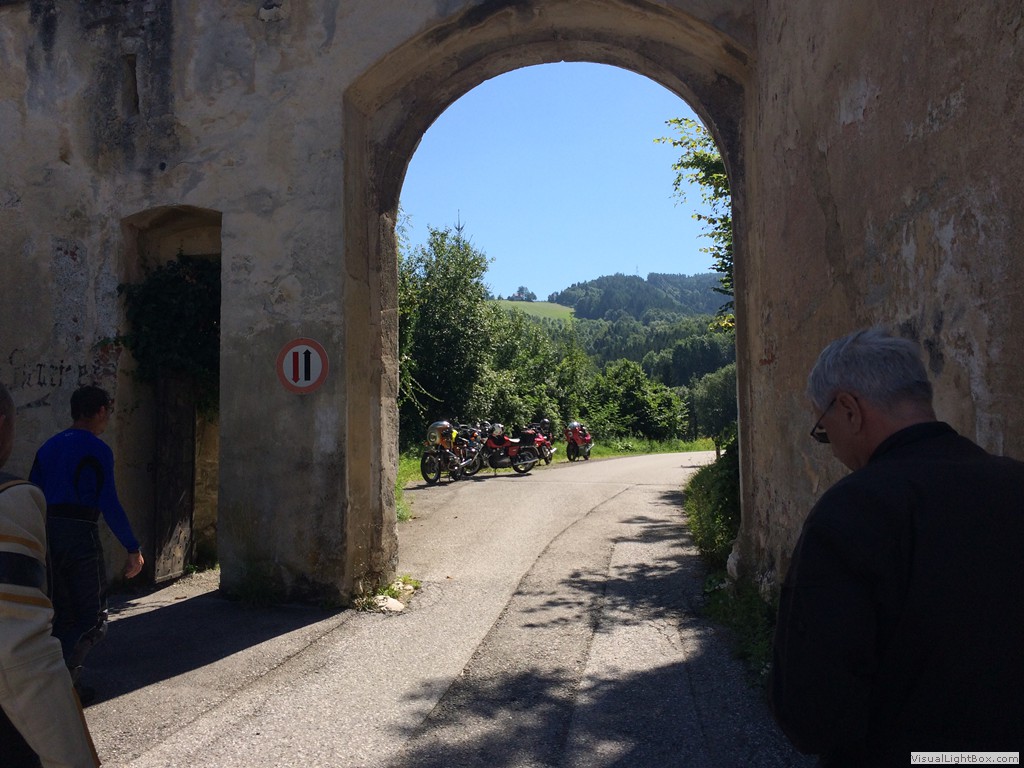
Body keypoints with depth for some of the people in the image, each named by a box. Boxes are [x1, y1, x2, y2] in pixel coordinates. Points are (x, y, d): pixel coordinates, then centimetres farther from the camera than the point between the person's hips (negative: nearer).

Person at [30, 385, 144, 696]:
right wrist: (133, 549, -11)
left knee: (62, 616, 16)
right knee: (93, 618, 3)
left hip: (48, 536, 7)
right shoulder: (97, 449, -9)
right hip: (80, 535, -7)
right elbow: (109, 505, -15)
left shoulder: (48, 447, 13)